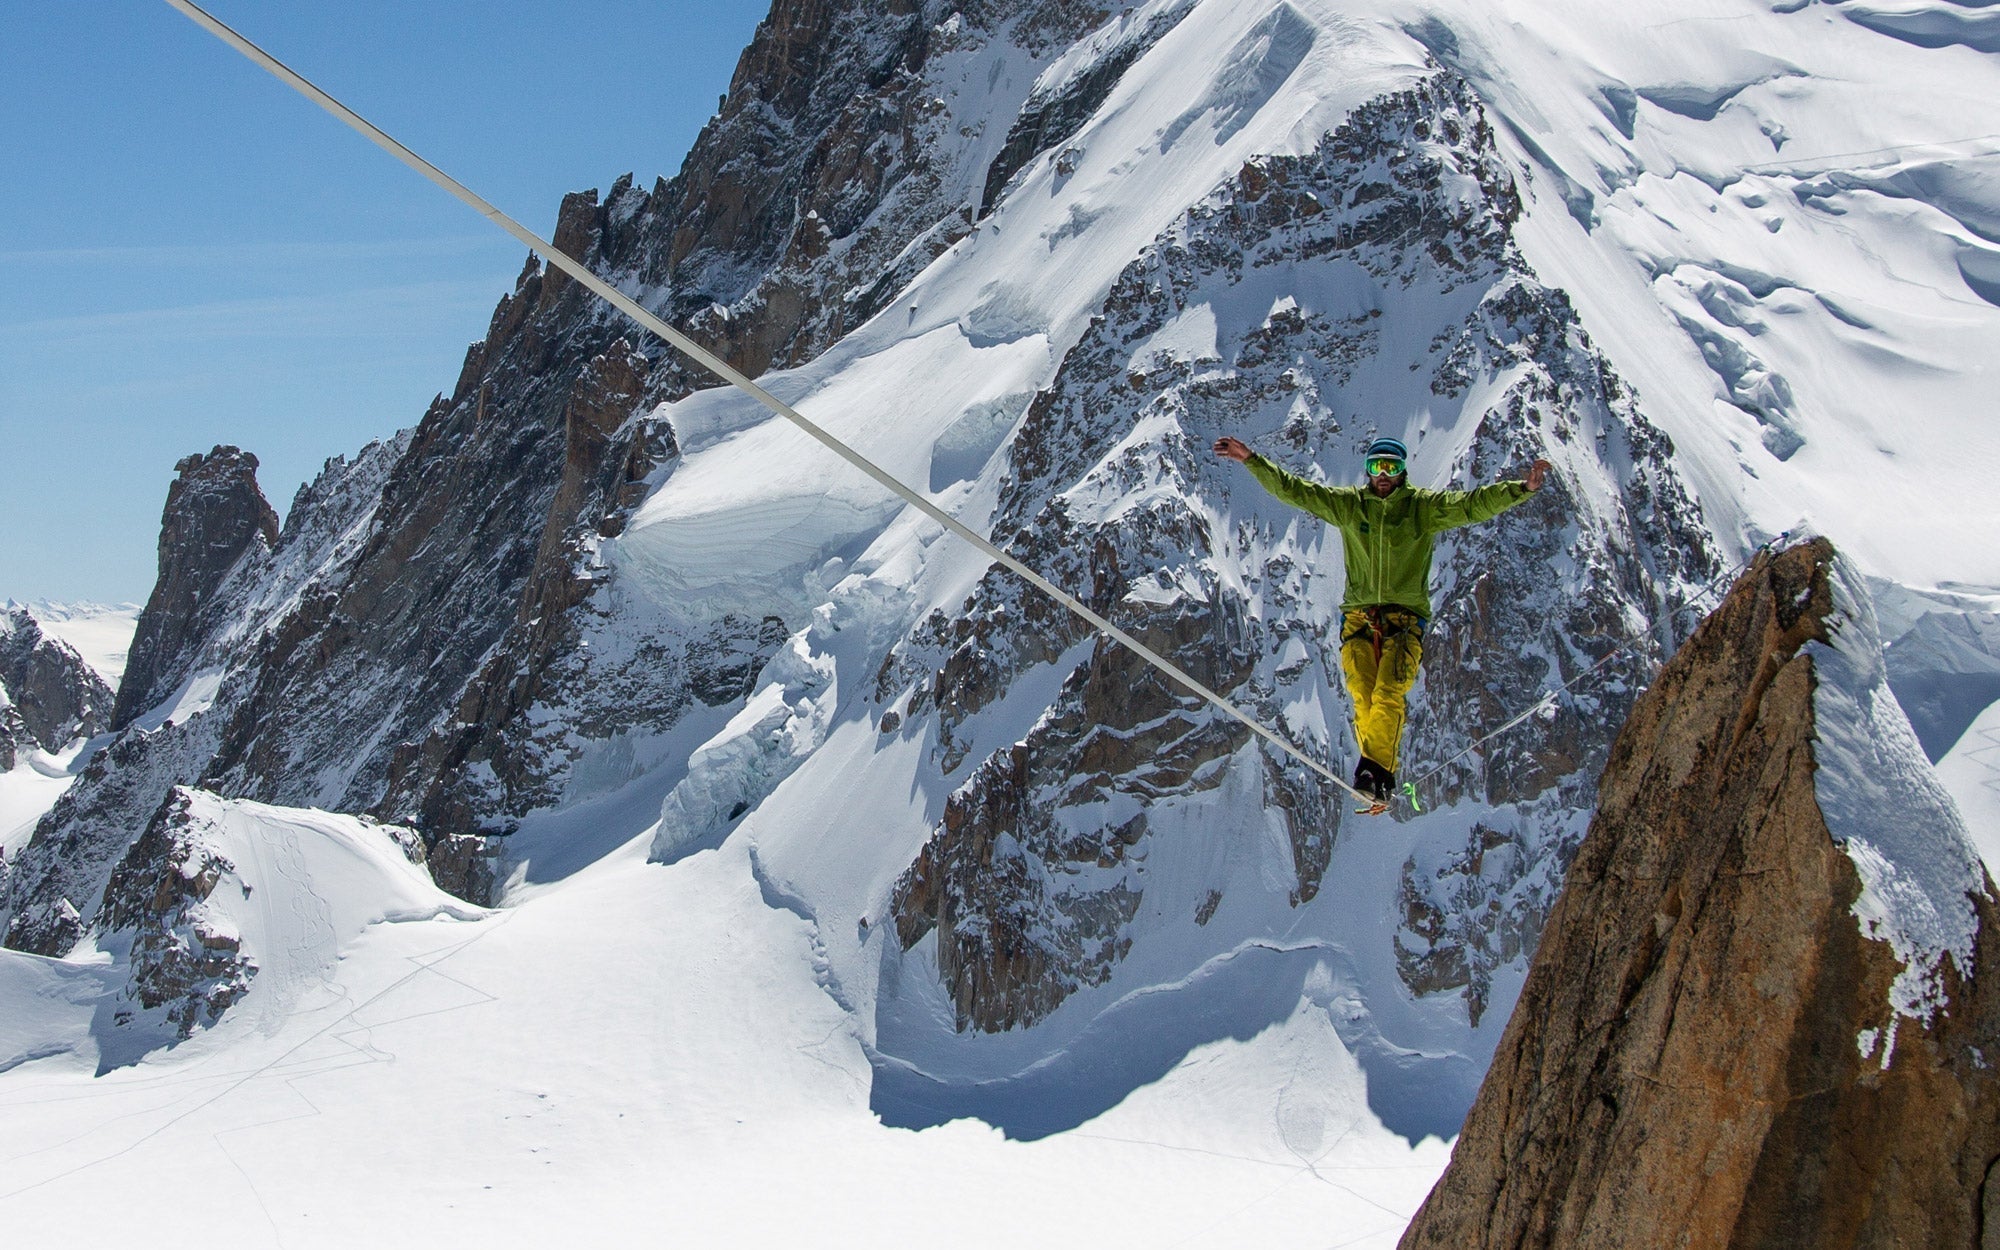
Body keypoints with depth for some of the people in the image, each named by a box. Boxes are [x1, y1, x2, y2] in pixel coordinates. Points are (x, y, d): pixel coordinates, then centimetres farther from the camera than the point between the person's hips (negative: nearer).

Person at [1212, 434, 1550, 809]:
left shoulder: (1425, 507, 4)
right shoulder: (1347, 504, 9)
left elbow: (1474, 504, -7)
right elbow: (1291, 489, 8)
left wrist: (1522, 488, -21)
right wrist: (1251, 460, 0)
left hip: (1404, 617, -2)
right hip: (1358, 616, 2)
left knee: (1388, 695, -19)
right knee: (1364, 698, -8)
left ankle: (1375, 773, -22)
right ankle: (1380, 777, -2)